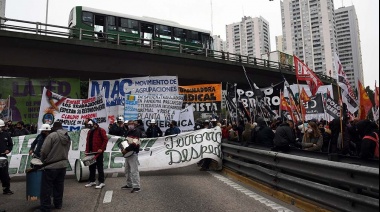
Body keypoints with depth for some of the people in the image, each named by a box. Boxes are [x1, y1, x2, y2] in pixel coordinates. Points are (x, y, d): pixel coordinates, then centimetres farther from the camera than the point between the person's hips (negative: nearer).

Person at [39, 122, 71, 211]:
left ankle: (45, 208, 11)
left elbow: (44, 151, -14)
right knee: (59, 187, 19)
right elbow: (66, 151, 8)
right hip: (63, 165, 7)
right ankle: (58, 204, 29)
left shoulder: (52, 135, -14)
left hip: (51, 166, -7)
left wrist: (44, 161, 3)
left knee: (46, 188, 5)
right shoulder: (67, 137, 7)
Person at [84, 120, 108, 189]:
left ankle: (101, 182, 2)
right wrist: (87, 150, 10)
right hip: (91, 152, 8)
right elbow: (88, 142, 19)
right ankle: (92, 181, 26)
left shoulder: (101, 130, -7)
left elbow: (105, 140, -13)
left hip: (98, 152, -8)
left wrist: (101, 149, -17)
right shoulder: (89, 132, 16)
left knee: (99, 167, -3)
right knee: (91, 167, 14)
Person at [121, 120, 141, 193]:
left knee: (134, 171, -10)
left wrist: (126, 150, -21)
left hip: (133, 153, -10)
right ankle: (129, 184, 31)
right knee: (127, 170, 18)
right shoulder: (129, 132, 17)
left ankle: (136, 186, -4)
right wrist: (123, 148, 6)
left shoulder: (136, 132, -13)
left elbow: (134, 144, -23)